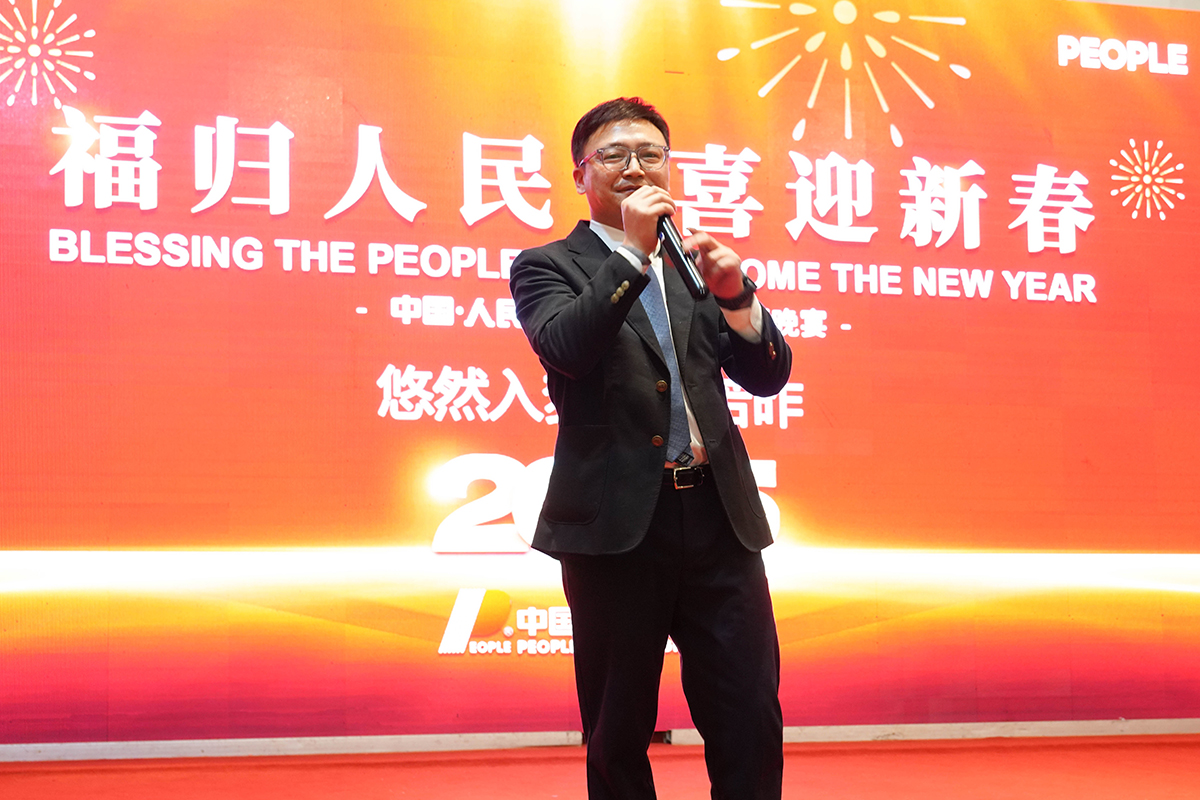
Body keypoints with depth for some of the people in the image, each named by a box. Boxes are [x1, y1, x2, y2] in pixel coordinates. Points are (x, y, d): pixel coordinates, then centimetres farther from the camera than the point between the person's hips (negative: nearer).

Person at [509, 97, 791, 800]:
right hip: (619, 524, -3)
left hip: (719, 517, 3)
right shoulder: (548, 266, 5)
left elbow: (769, 376, 10)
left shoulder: (693, 266, 17)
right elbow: (565, 349, -15)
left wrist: (734, 295, -7)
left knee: (752, 728, 1)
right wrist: (633, 253, -17)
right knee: (618, 735, 6)